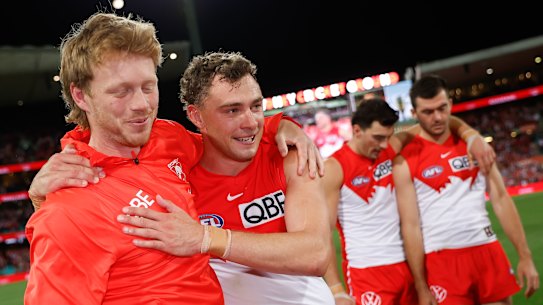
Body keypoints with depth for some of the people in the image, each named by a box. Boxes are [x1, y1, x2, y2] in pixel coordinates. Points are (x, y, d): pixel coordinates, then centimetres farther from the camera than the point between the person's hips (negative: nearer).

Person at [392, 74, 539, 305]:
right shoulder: (405, 161, -4)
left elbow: (501, 200, 9)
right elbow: (410, 226, -6)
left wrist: (525, 256, 3)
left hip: (488, 251, 4)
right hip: (442, 260, -3)